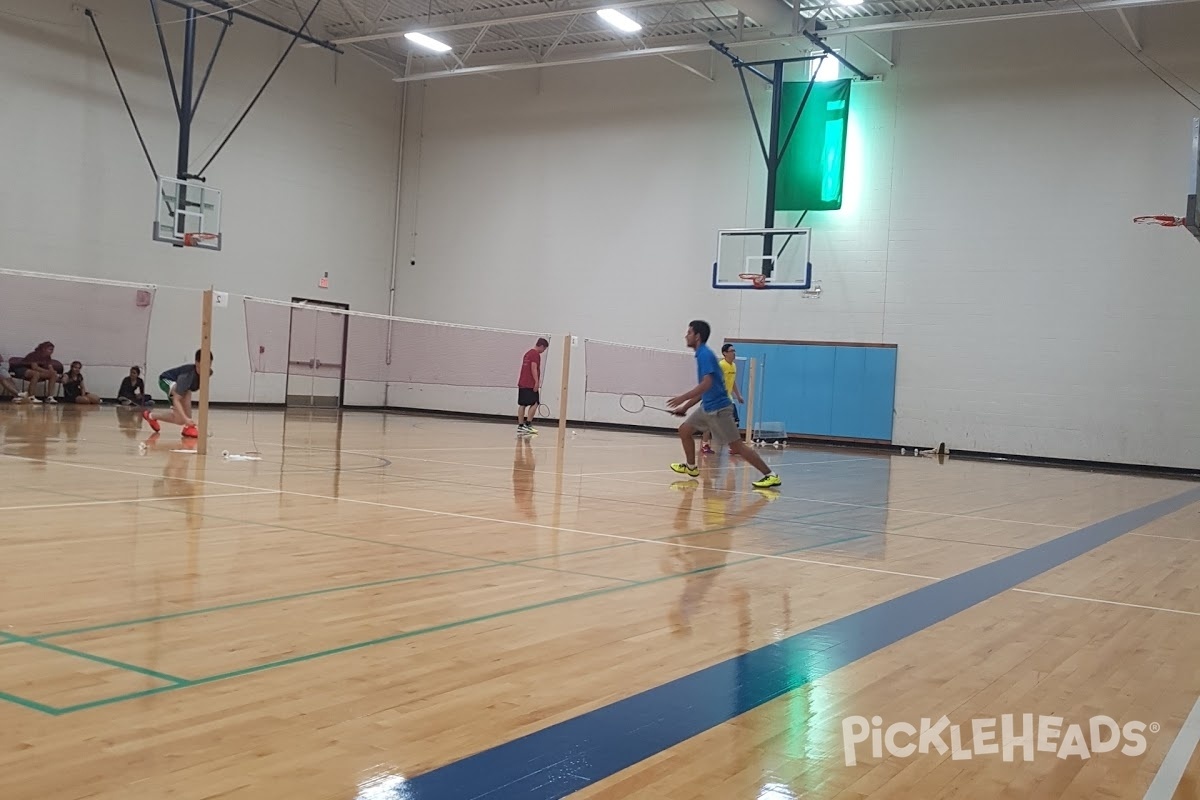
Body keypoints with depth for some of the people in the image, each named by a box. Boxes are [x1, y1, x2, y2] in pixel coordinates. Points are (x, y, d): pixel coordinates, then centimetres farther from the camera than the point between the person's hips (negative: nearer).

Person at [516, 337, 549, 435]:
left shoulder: (528, 353, 20)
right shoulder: (536, 354, -9)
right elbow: (534, 368, -18)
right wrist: (537, 382, -21)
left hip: (522, 383, 9)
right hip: (531, 384, -9)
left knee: (522, 405, 6)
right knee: (534, 403, -7)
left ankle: (520, 426, 6)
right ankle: (528, 425, -13)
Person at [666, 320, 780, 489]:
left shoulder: (705, 355, -15)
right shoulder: (702, 355, 15)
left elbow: (707, 384, -27)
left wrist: (683, 398, -25)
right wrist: (685, 407, 22)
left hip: (718, 407, -10)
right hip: (707, 407, 10)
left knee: (736, 445, -10)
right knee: (684, 430, 16)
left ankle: (771, 476, -10)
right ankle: (691, 467, 30)